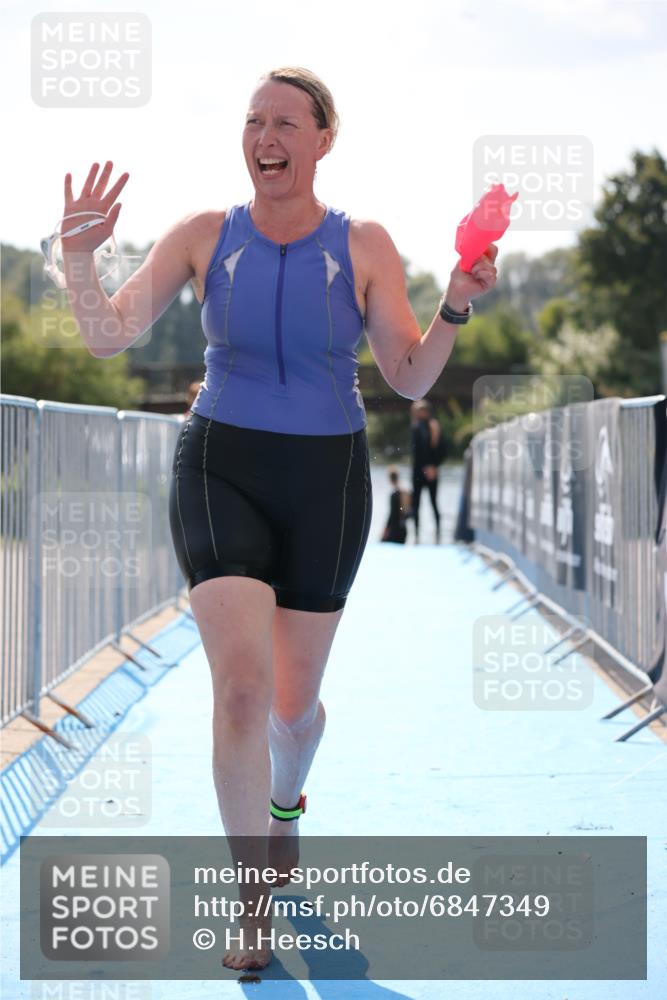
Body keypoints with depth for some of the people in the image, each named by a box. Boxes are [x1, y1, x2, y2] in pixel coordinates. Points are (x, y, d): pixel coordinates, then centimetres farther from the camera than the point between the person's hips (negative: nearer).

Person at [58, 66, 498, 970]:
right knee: (241, 682, -19)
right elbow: (108, 337, -8)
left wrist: (457, 307, -21)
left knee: (293, 703, 10)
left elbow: (410, 380, -5)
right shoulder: (204, 236, -3)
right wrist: (79, 255, -25)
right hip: (221, 470, -1)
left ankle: (285, 802, 48)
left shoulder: (365, 247, -4)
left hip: (326, 482, 1)